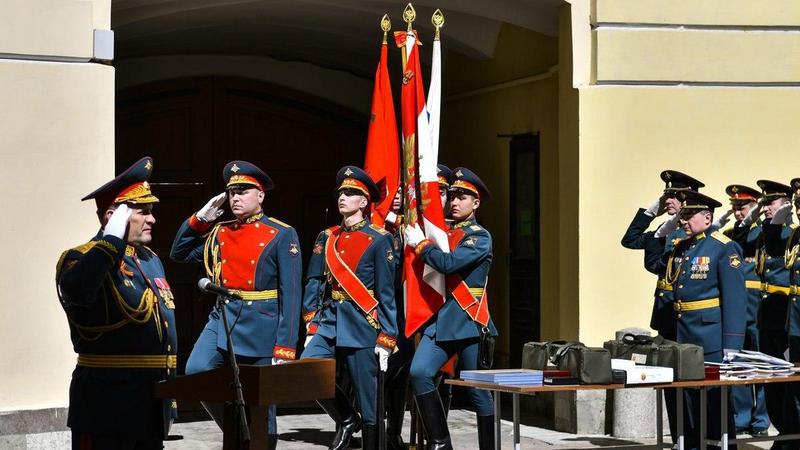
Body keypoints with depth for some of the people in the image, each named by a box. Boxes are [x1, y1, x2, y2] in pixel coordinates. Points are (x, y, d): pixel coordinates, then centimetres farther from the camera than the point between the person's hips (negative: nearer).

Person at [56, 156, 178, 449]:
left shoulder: (151, 260, 16)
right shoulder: (81, 258, -11)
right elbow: (77, 290, -36)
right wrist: (113, 238, -30)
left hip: (154, 400, 8)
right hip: (108, 400, -8)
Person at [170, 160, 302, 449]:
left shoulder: (282, 235, -5)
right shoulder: (219, 233, 10)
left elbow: (291, 294, -9)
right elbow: (179, 253, 19)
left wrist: (284, 348, -15)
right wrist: (201, 218, 5)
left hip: (261, 327, -4)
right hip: (223, 318, 4)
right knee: (196, 372, -20)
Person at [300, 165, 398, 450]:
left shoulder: (378, 240, -3)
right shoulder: (326, 238, 12)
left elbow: (386, 294, -5)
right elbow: (314, 284, 10)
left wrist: (385, 340, -9)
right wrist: (311, 327, 1)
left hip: (361, 326, -4)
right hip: (329, 322, 4)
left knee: (368, 400, 0)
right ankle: (345, 419, 5)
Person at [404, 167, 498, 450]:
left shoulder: (480, 237, -4)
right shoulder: (442, 231, 15)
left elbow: (450, 263, -20)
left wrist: (420, 243, -7)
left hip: (468, 320, -5)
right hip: (439, 319, 5)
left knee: (478, 390, 2)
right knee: (419, 372, -14)